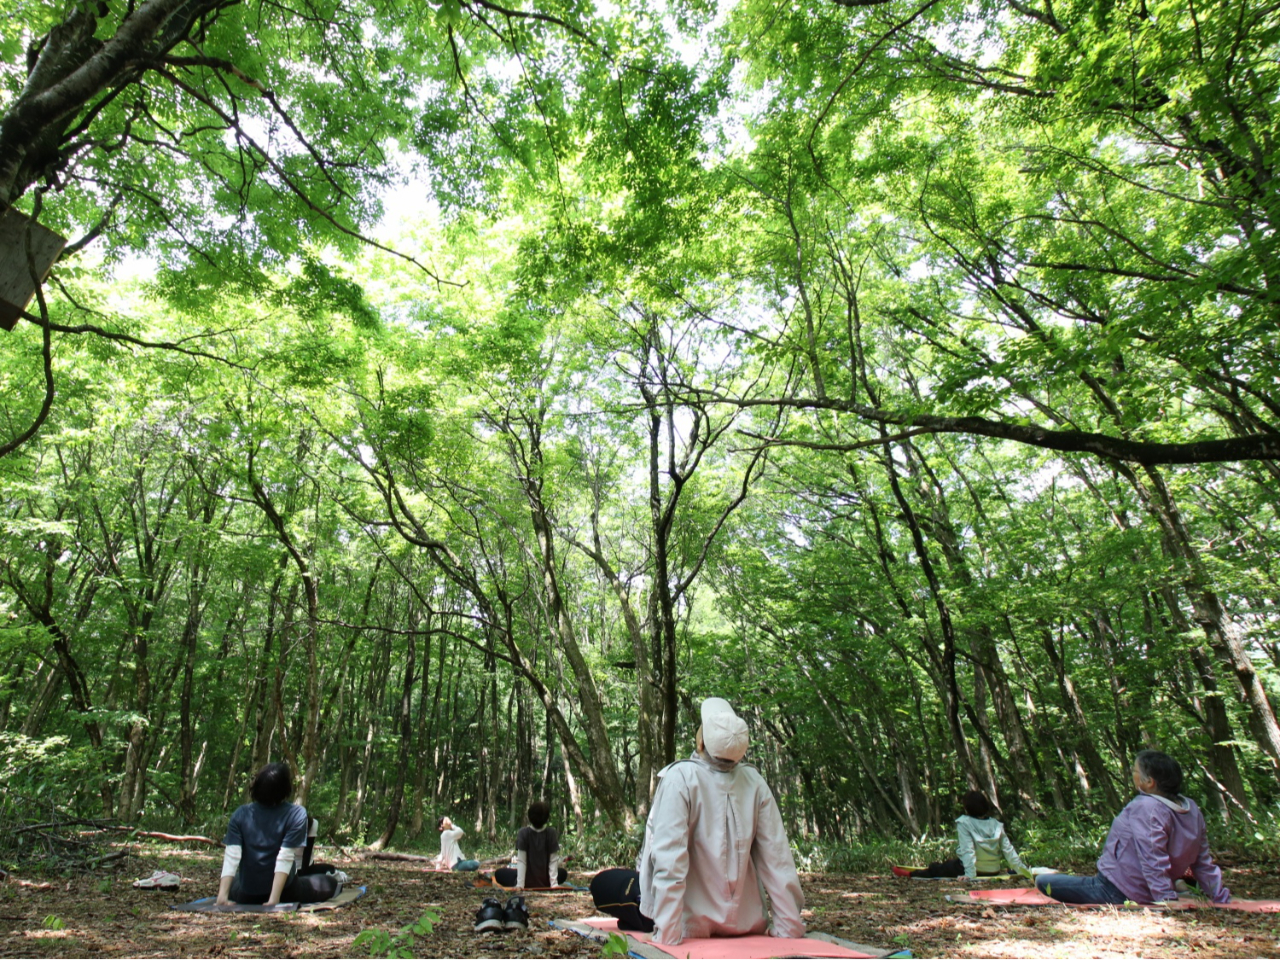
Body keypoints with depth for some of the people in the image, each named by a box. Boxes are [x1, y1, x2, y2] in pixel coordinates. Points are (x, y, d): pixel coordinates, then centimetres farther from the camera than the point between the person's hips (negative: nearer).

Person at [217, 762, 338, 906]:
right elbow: (285, 858, -23)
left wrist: (223, 895, -17)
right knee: (331, 882, 15)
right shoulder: (296, 814, -18)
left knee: (232, 886, 41)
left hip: (246, 896, 5)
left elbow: (231, 856, -17)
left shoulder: (240, 815, -8)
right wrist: (274, 899, -20)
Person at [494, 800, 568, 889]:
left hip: (528, 881, -1)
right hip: (545, 881, 1)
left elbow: (521, 860, -15)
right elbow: (554, 860, -12)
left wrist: (520, 884, -12)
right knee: (563, 873, 31)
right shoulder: (551, 833, -12)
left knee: (499, 873, 20)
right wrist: (554, 884, -8)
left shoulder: (523, 832, -15)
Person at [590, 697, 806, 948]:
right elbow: (778, 858, -10)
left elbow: (669, 858, -27)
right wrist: (789, 926, -2)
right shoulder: (755, 782, -11)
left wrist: (667, 935, -22)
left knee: (602, 884, 10)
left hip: (694, 921, -5)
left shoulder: (680, 778, -24)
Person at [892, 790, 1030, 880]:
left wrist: (970, 874, -25)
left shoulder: (964, 823, -16)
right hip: (994, 871, 6)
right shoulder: (997, 825, -1)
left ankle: (910, 874, 29)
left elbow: (967, 850, -23)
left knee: (936, 868, 15)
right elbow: (1009, 850, -6)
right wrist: (1022, 869, -1)